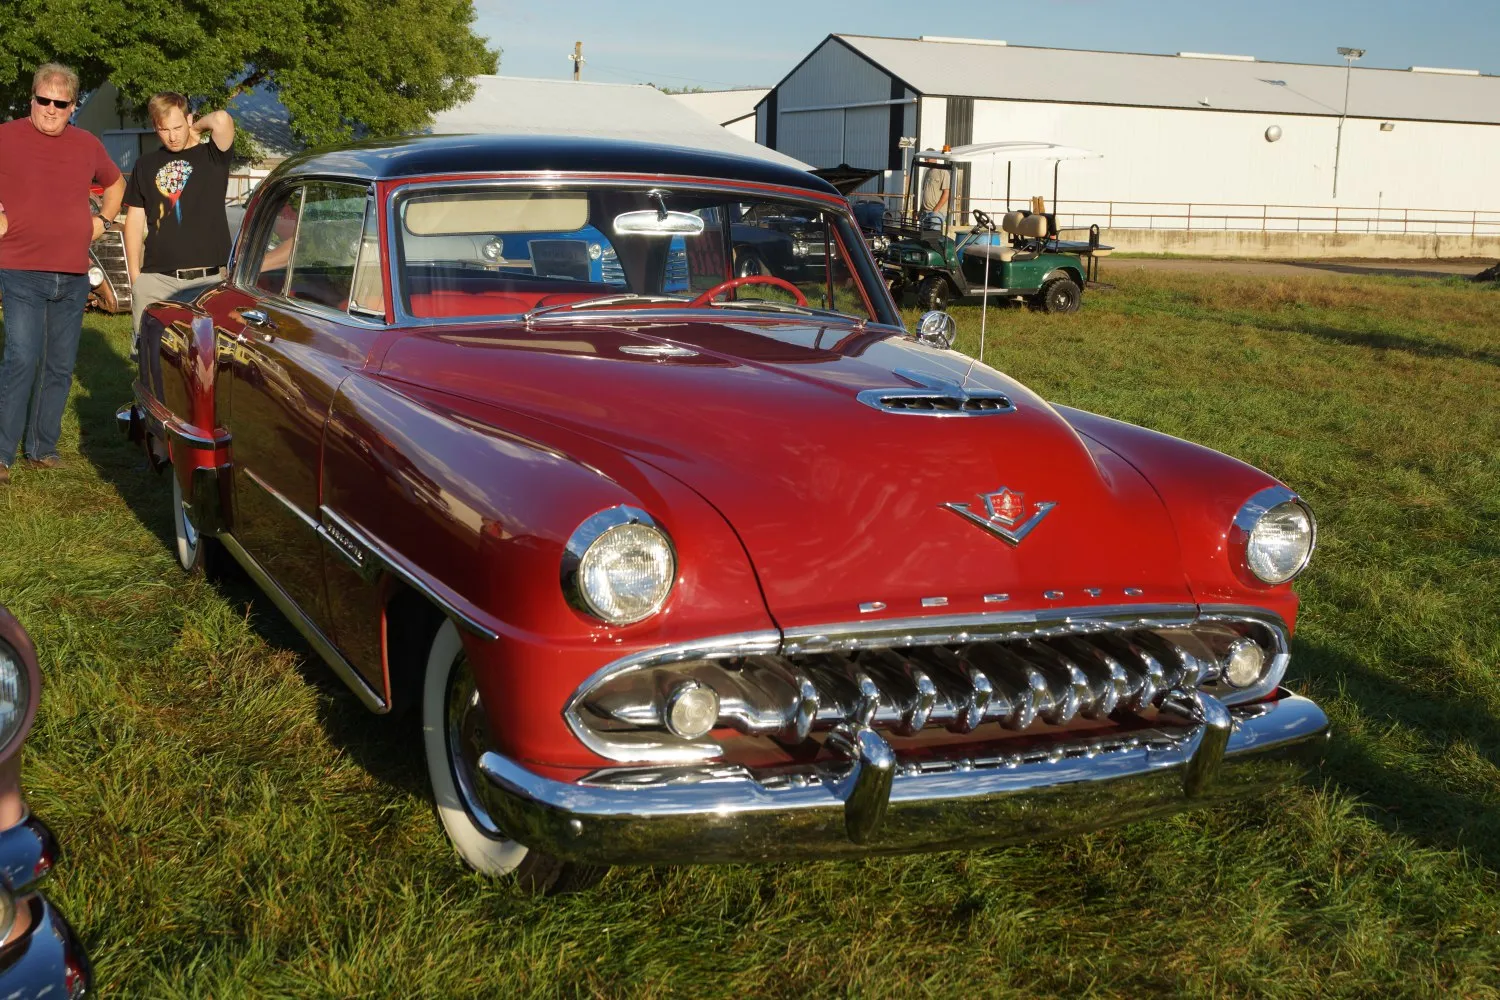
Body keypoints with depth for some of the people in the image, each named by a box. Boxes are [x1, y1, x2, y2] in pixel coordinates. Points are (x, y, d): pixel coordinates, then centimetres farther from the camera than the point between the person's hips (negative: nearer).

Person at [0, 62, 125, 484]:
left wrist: (103, 220, 17)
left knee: (60, 367, 8)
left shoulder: (88, 145, 11)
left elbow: (116, 182, 30)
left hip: (73, 276, 5)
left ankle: (42, 448, 19)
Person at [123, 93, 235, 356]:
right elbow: (134, 220, 16)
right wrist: (135, 275, 9)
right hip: (157, 281, 2)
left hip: (208, 279, -2)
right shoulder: (146, 166, 16)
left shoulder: (211, 157, 6)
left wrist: (198, 128, 6)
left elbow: (222, 120, -15)